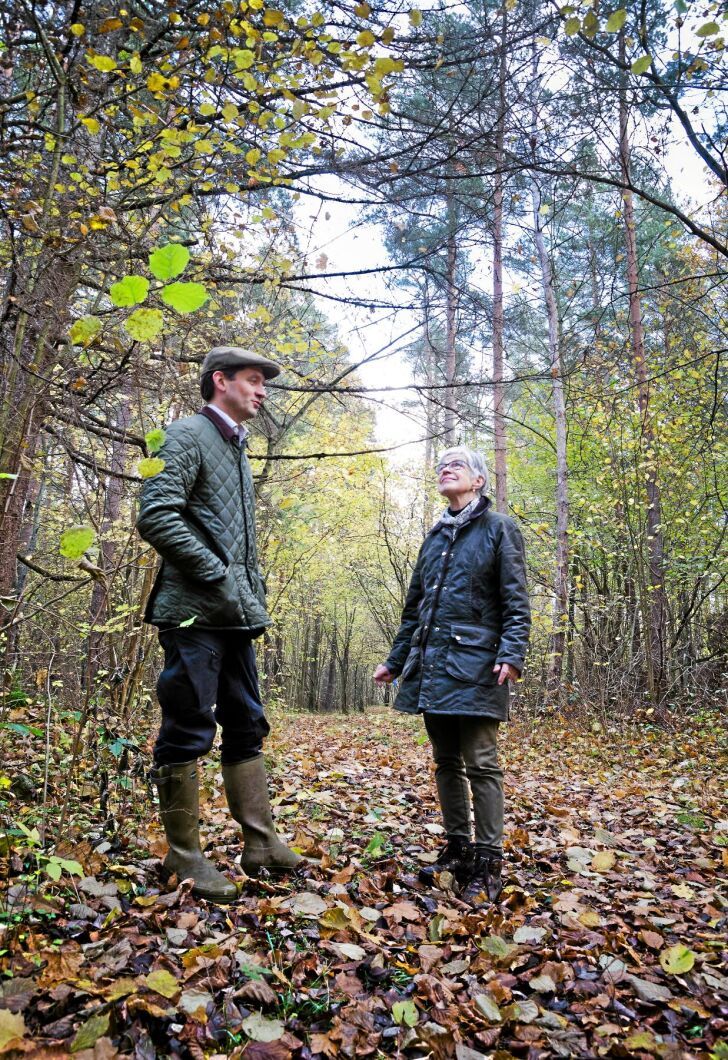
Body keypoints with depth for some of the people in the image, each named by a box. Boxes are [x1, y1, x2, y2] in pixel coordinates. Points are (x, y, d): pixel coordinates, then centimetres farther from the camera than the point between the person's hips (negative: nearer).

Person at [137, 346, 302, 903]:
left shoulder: (237, 448, 21)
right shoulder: (190, 434, -5)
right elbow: (156, 516, -18)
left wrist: (255, 598, 13)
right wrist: (217, 576, -17)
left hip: (236, 615, 9)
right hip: (195, 613, -9)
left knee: (247, 727, 12)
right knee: (188, 732, -2)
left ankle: (260, 842, 21)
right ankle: (185, 856, 11)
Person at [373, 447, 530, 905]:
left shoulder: (499, 529, 1)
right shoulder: (435, 537, 18)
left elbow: (516, 601, -7)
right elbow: (414, 606, 22)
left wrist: (512, 654, -21)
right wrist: (395, 660, 21)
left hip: (475, 663, -6)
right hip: (432, 664, 6)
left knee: (481, 764, -4)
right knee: (446, 761, 12)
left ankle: (489, 862, 5)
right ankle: (458, 849, 24)